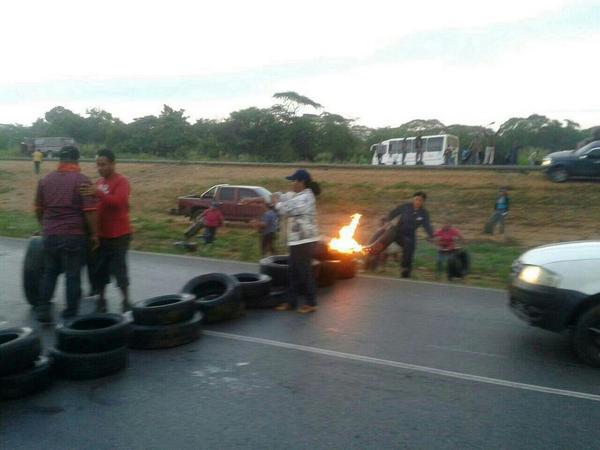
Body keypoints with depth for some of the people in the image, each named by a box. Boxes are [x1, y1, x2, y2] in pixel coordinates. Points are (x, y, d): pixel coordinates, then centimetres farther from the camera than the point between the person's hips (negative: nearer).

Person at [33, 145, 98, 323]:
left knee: (49, 272, 18)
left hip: (50, 235, 4)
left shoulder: (45, 180, 7)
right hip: (74, 235, -4)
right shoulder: (82, 181, -10)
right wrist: (94, 234, -4)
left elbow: (38, 209, 14)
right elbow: (89, 212, -14)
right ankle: (70, 313, 16)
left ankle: (43, 309, 13)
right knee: (73, 275, 7)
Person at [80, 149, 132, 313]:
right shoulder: (99, 182, 13)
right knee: (99, 270, 12)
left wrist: (98, 193, -40)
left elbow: (118, 201, -28)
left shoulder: (121, 181, -11)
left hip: (118, 235, -7)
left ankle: (126, 302, 11)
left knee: (119, 269, -1)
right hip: (101, 235, 8)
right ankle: (101, 301, 24)